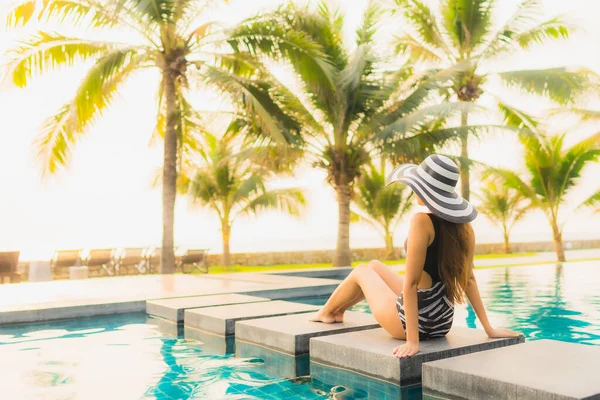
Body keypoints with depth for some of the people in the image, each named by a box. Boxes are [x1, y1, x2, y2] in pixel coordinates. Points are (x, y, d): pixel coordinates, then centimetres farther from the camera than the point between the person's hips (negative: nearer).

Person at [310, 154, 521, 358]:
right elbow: (468, 279, 1)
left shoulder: (422, 221, -23)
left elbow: (411, 283, -24)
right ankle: (337, 311, 52)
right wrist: (488, 328, 7)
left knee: (362, 271, 22)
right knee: (374, 266, 27)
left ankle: (326, 312, 49)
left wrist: (412, 340, -22)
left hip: (412, 320, -6)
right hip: (442, 322, 7)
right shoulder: (463, 225, -2)